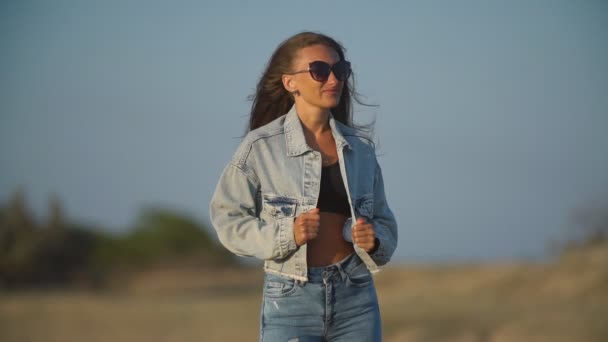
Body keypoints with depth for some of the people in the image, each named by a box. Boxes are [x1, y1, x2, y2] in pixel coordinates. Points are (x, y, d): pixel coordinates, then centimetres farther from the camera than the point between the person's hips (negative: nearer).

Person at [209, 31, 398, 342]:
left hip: (355, 296, 4)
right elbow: (227, 217, -1)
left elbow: (384, 222, 19)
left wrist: (375, 241, -4)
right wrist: (285, 235, -16)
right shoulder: (260, 146, -3)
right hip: (290, 298, -4)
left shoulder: (360, 147, 10)